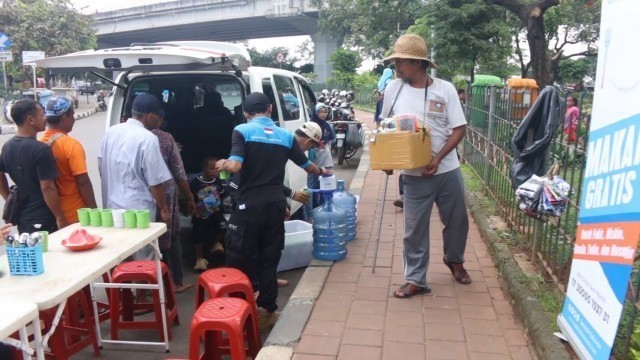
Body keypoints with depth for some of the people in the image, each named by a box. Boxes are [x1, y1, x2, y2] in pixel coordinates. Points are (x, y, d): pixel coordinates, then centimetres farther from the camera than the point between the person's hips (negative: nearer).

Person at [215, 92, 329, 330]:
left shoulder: (242, 131, -4)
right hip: (276, 205, 4)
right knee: (269, 259, 13)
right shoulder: (286, 136, 9)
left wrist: (223, 164, 6)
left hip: (249, 205, -4)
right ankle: (267, 310, 21)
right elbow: (307, 166, 20)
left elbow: (235, 166, -17)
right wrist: (321, 172, 42)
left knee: (239, 260, 7)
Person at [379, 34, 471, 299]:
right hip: (414, 175, 0)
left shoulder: (445, 89, -7)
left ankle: (454, 260, 44)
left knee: (457, 220, 16)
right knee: (414, 228, 5)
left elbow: (459, 129, -6)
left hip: (447, 171, 0)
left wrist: (438, 158, -19)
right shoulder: (394, 88, -1)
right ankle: (415, 280, 19)